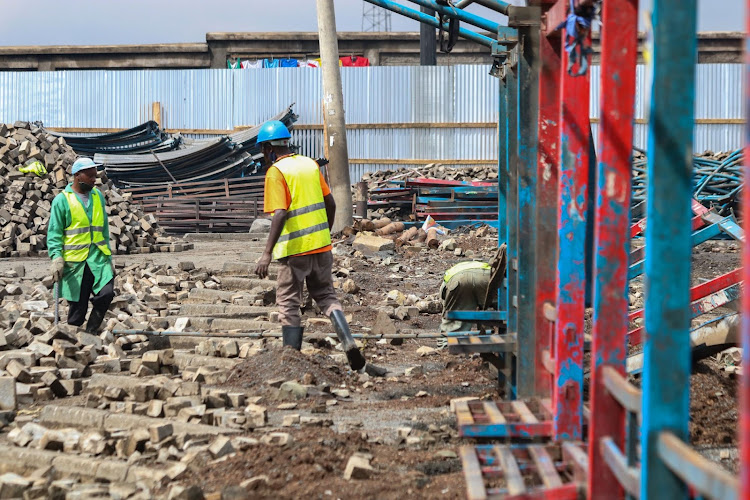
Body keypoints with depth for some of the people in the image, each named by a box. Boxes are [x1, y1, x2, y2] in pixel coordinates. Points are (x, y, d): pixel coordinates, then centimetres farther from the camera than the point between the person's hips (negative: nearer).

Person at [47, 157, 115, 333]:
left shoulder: (98, 196, 12)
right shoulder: (62, 200, -2)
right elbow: (54, 233, -3)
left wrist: (108, 255, 18)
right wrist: (57, 258, -15)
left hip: (98, 258, 3)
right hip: (75, 261, -3)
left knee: (106, 293, -15)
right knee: (77, 304, 1)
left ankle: (91, 332, 2)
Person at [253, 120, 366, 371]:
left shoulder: (276, 172, -11)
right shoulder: (310, 164, 8)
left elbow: (280, 214, -21)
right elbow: (330, 203, 12)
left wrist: (267, 253, -24)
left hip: (295, 248, -6)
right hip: (322, 246, 6)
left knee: (288, 303, 7)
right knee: (326, 295, 17)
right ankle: (348, 343, -1)